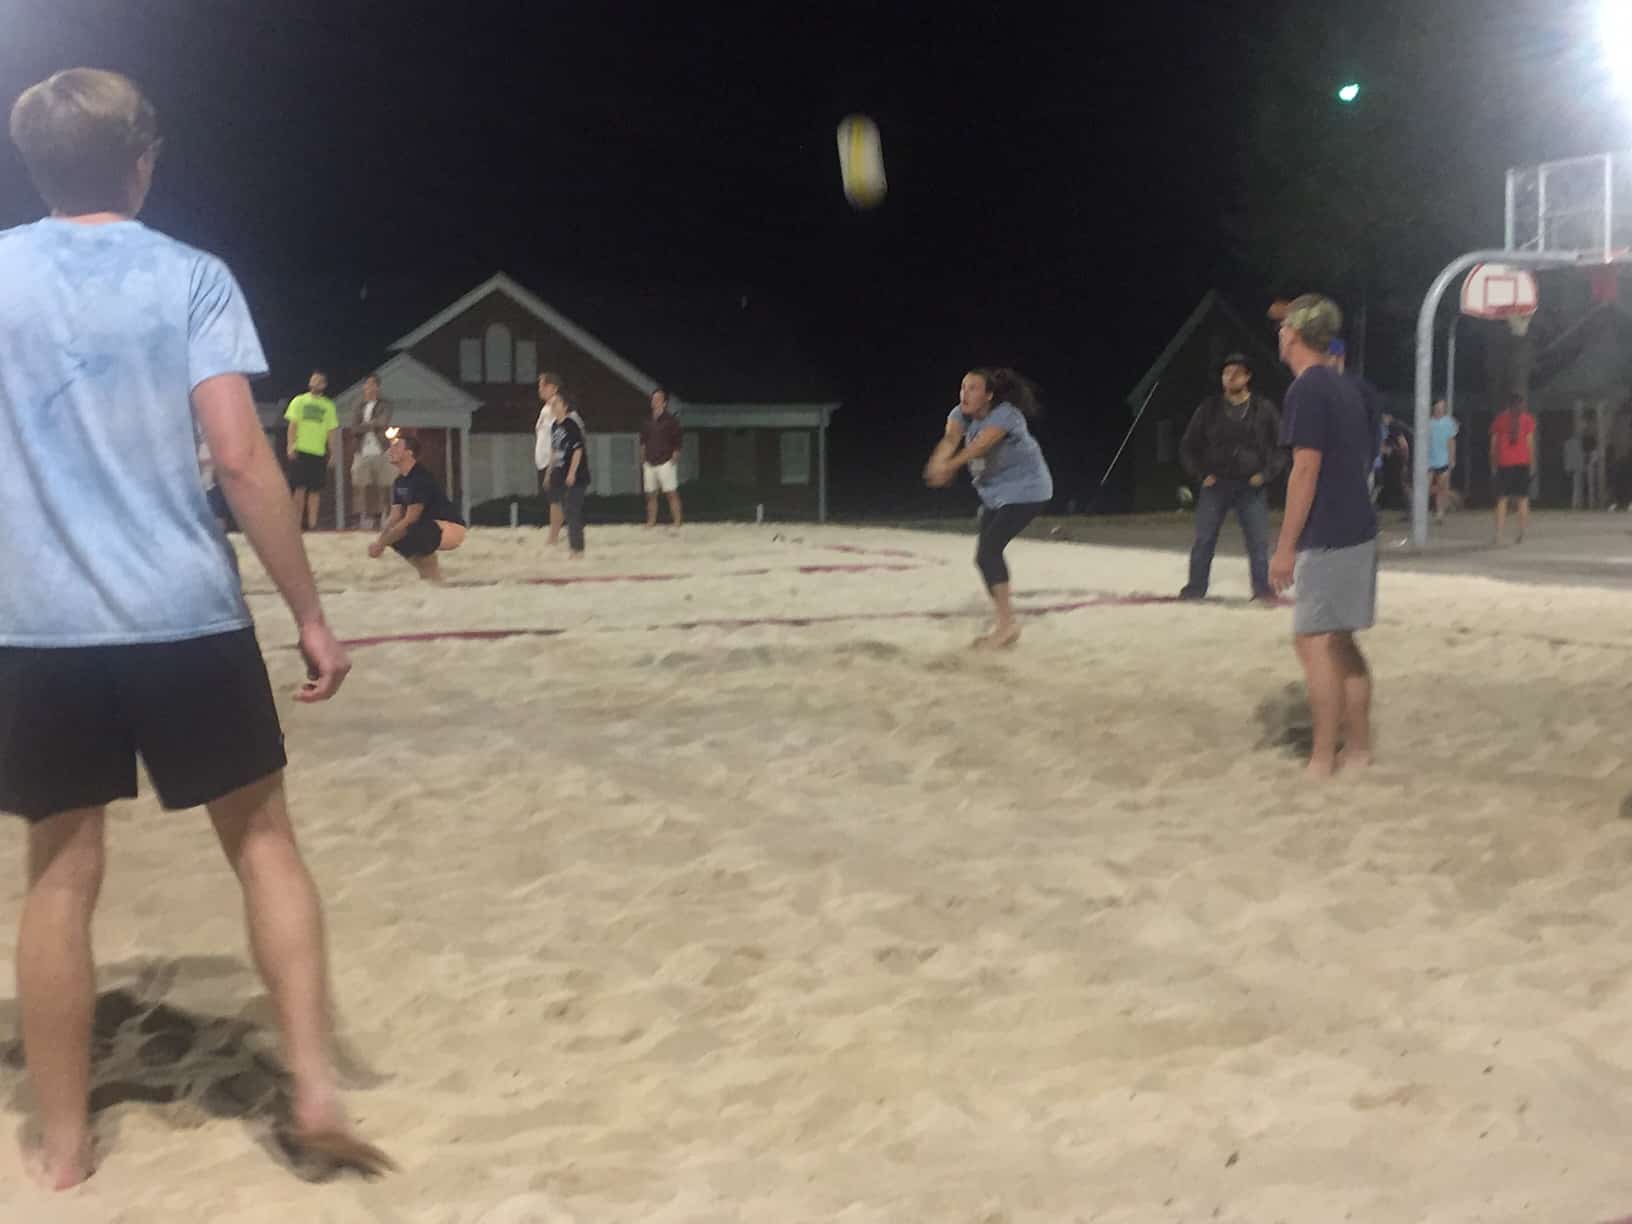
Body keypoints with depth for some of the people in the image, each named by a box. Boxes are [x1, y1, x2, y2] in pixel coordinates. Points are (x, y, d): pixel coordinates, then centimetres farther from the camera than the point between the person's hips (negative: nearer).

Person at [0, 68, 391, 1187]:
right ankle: (315, 1084, 7)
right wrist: (311, 615, -5)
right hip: (186, 618, -2)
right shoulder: (190, 277, -1)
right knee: (264, 840, 13)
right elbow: (240, 456, -9)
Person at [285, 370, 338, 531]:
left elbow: (331, 431, 11)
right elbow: (293, 425, 3)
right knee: (300, 488, -5)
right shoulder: (299, 401, 9)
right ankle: (297, 523, 0)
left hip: (319, 452, 2)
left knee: (315, 490, 0)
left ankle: (312, 524, 3)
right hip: (300, 451, -2)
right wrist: (291, 446, -9)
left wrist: (332, 453, 4)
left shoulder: (328, 406, 12)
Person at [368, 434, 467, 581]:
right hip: (430, 526, 10)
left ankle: (433, 578, -9)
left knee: (405, 534, -31)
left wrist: (382, 544, -20)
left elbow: (409, 520, -23)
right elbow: (395, 517, 5)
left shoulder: (421, 478, -21)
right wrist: (379, 542, -11)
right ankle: (428, 571, 12)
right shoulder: (400, 481, 8)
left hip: (450, 527, -10)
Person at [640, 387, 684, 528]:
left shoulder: (671, 420, -4)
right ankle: (651, 522, 16)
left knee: (671, 493, -6)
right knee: (651, 494, 7)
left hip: (665, 462, -5)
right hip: (649, 462, 5)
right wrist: (643, 458, 13)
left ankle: (677, 522, -4)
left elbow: (677, 442, -4)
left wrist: (675, 457, -10)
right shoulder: (648, 421, 12)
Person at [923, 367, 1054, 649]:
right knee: (986, 554, 8)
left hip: (1025, 490, -8)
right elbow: (950, 438, -27)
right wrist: (938, 462, -50)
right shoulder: (961, 414, -6)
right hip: (994, 493, 8)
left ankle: (1006, 623, -12)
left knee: (988, 551, -19)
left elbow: (980, 445, -42)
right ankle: (1006, 625, 21)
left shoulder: (1005, 415, -25)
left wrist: (949, 466, -57)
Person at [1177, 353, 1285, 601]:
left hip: (1252, 487, -1)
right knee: (1203, 540, 1)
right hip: (1215, 485, 1)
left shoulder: (1264, 410, 2)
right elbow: (1188, 446, 10)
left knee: (1259, 541, 0)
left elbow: (1280, 447, 6)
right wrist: (1202, 473, 0)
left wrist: (1266, 474, -5)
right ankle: (1195, 588, 10)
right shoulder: (1209, 409, 3)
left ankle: (1263, 589, 9)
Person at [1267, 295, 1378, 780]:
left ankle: (1323, 759, -5)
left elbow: (1306, 470, -18)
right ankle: (1358, 747, 18)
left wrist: (1286, 546, -15)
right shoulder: (1346, 387, 15)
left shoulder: (1307, 389, -13)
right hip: (1358, 530, 9)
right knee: (1340, 641, 14)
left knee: (1314, 641, -6)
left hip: (1326, 538, -9)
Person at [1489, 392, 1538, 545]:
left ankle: (1500, 534, -10)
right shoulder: (1527, 419, 5)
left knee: (1502, 499, 1)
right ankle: (1522, 534, 4)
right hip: (1522, 462, 0)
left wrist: (1493, 464, 11)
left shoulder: (1500, 419, 6)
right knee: (1523, 499, 7)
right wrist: (1532, 463, 6)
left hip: (1504, 463, 0)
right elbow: (1530, 442, 1)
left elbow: (1493, 442, 5)